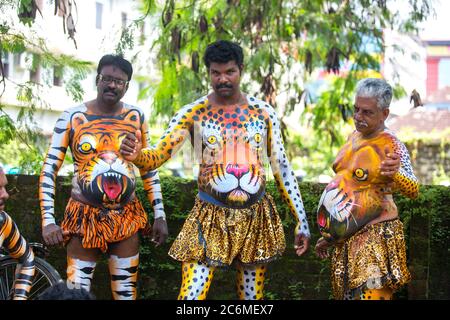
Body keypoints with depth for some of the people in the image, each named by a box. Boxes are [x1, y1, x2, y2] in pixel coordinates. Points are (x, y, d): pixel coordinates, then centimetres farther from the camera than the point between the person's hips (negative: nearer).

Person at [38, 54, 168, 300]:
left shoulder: (136, 117, 3)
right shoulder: (72, 117, -4)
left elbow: (149, 168, 11)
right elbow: (49, 170, -5)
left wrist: (159, 215, 6)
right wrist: (48, 220, -13)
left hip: (127, 218, 2)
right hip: (85, 216, -2)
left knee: (127, 292, 5)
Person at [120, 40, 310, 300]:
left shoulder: (263, 112, 2)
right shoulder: (193, 113, -3)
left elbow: (282, 167, 6)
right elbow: (156, 157, -8)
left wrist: (302, 221, 3)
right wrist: (136, 155, -33)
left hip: (256, 219, 2)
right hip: (211, 219, -2)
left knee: (253, 295, 9)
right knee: (191, 295, -11)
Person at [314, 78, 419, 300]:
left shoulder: (391, 145, -11)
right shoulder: (354, 138, 10)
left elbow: (413, 190, -21)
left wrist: (393, 175, -43)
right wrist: (328, 235, 21)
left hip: (375, 233, -7)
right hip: (346, 235, 7)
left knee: (371, 292, -13)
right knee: (346, 293, 8)